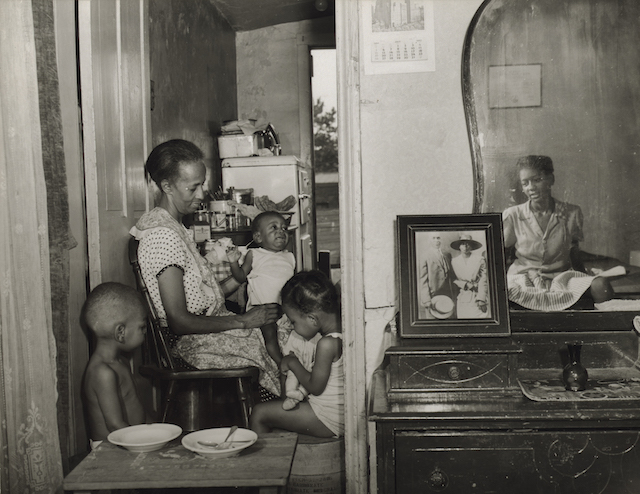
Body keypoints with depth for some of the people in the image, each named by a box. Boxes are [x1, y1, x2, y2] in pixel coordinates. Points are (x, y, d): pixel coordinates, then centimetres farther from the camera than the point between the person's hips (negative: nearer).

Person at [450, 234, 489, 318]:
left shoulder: (480, 259, 3)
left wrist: (481, 299, -8)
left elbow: (483, 281, -1)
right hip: (462, 300, 2)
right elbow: (453, 280, 10)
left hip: (477, 298, -2)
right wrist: (465, 285, -8)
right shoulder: (454, 261, 10)